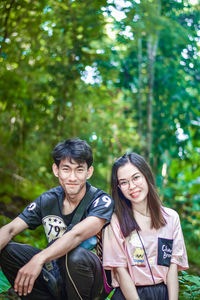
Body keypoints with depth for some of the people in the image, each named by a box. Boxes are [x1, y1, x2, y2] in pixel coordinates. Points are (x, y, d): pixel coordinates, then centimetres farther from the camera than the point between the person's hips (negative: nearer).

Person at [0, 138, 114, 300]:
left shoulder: (102, 201, -15)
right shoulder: (47, 200, -1)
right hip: (58, 277, 5)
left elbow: (76, 235, -33)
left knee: (75, 255, -36)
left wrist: (39, 259, -46)